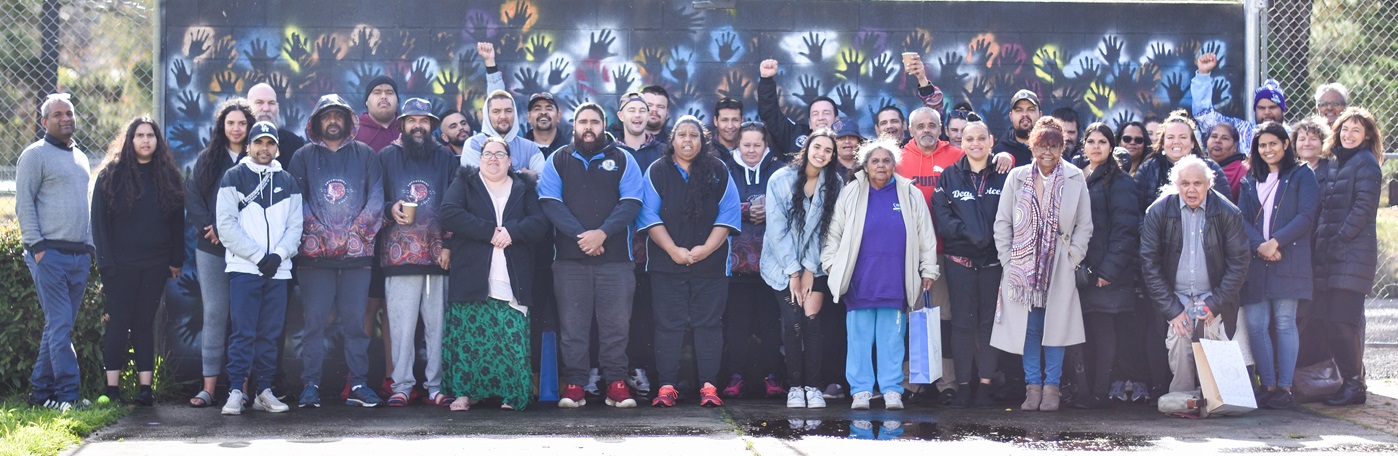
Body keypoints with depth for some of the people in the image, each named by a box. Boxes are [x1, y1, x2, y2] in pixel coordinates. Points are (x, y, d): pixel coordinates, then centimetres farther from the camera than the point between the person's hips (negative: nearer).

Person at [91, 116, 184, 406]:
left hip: (155, 264, 2)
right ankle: (112, 389, 0)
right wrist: (105, 260, -9)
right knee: (118, 323, -3)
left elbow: (177, 220, 10)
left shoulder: (167, 176, 9)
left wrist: (177, 260, 3)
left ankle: (145, 388, 5)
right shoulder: (111, 175, 1)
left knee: (145, 323, 5)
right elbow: (99, 220, -1)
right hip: (120, 264, -2)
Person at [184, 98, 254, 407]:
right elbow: (192, 197, 8)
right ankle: (208, 387, -1)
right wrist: (211, 228, -7)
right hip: (211, 248, 2)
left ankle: (242, 387, 1)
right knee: (214, 313, 0)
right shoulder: (207, 159, 13)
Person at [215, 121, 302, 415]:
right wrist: (258, 256, -10)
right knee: (243, 332, -8)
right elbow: (227, 225, -3)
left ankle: (264, 391, 10)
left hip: (278, 270, 3)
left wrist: (278, 255, -7)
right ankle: (236, 392, -7)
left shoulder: (288, 183, 16)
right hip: (243, 268, -3)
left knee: (270, 334, 5)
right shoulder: (234, 178, 6)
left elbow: (295, 226, 11)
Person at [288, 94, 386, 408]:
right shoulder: (304, 157, 10)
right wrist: (321, 234, -8)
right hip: (315, 254, -1)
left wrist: (355, 233, -6)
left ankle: (359, 384, 6)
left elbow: (376, 198, 5)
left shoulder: (365, 155, 12)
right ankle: (311, 385, 2)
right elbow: (297, 200, 2)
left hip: (357, 253, 1)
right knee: (314, 321, -2)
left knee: (355, 320, 2)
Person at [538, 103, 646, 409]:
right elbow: (550, 203, 0)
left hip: (615, 257, 0)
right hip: (569, 258, 0)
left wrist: (602, 233, -13)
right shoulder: (558, 161, 11)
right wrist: (580, 234, -12)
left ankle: (616, 384, 4)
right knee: (572, 324, 0)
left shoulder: (623, 160, 10)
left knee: (616, 323, -2)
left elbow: (631, 203, 1)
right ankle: (573, 385, 4)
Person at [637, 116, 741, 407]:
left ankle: (709, 386, 3)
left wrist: (707, 248, -11)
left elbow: (728, 214, 2)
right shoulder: (657, 172, 5)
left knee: (708, 324, 0)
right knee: (669, 325, -1)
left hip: (710, 263, 1)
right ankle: (667, 386, 2)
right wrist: (674, 250, -11)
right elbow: (649, 216, -1)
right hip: (666, 264, 0)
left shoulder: (718, 172, 7)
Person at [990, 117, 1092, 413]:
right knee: (1027, 328, 1)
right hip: (1023, 266, 1)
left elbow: (1084, 225, 5)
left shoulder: (1075, 179, 2)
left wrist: (1073, 259, -3)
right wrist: (1008, 260, -1)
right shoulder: (1017, 177, 4)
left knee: (1055, 327, 0)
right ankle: (1033, 386, 10)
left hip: (1059, 268, -1)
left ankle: (1051, 388, 8)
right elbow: (1002, 222, 6)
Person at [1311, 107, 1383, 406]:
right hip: (1327, 256, 7)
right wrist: (1319, 241, 6)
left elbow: (1364, 207, -11)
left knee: (1343, 320, -10)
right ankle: (1353, 379, 15)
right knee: (1329, 320, 6)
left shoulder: (1366, 163, -3)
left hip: (1353, 254, -7)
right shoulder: (1328, 164, 17)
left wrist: (1340, 239, -14)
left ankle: (1354, 385, -3)